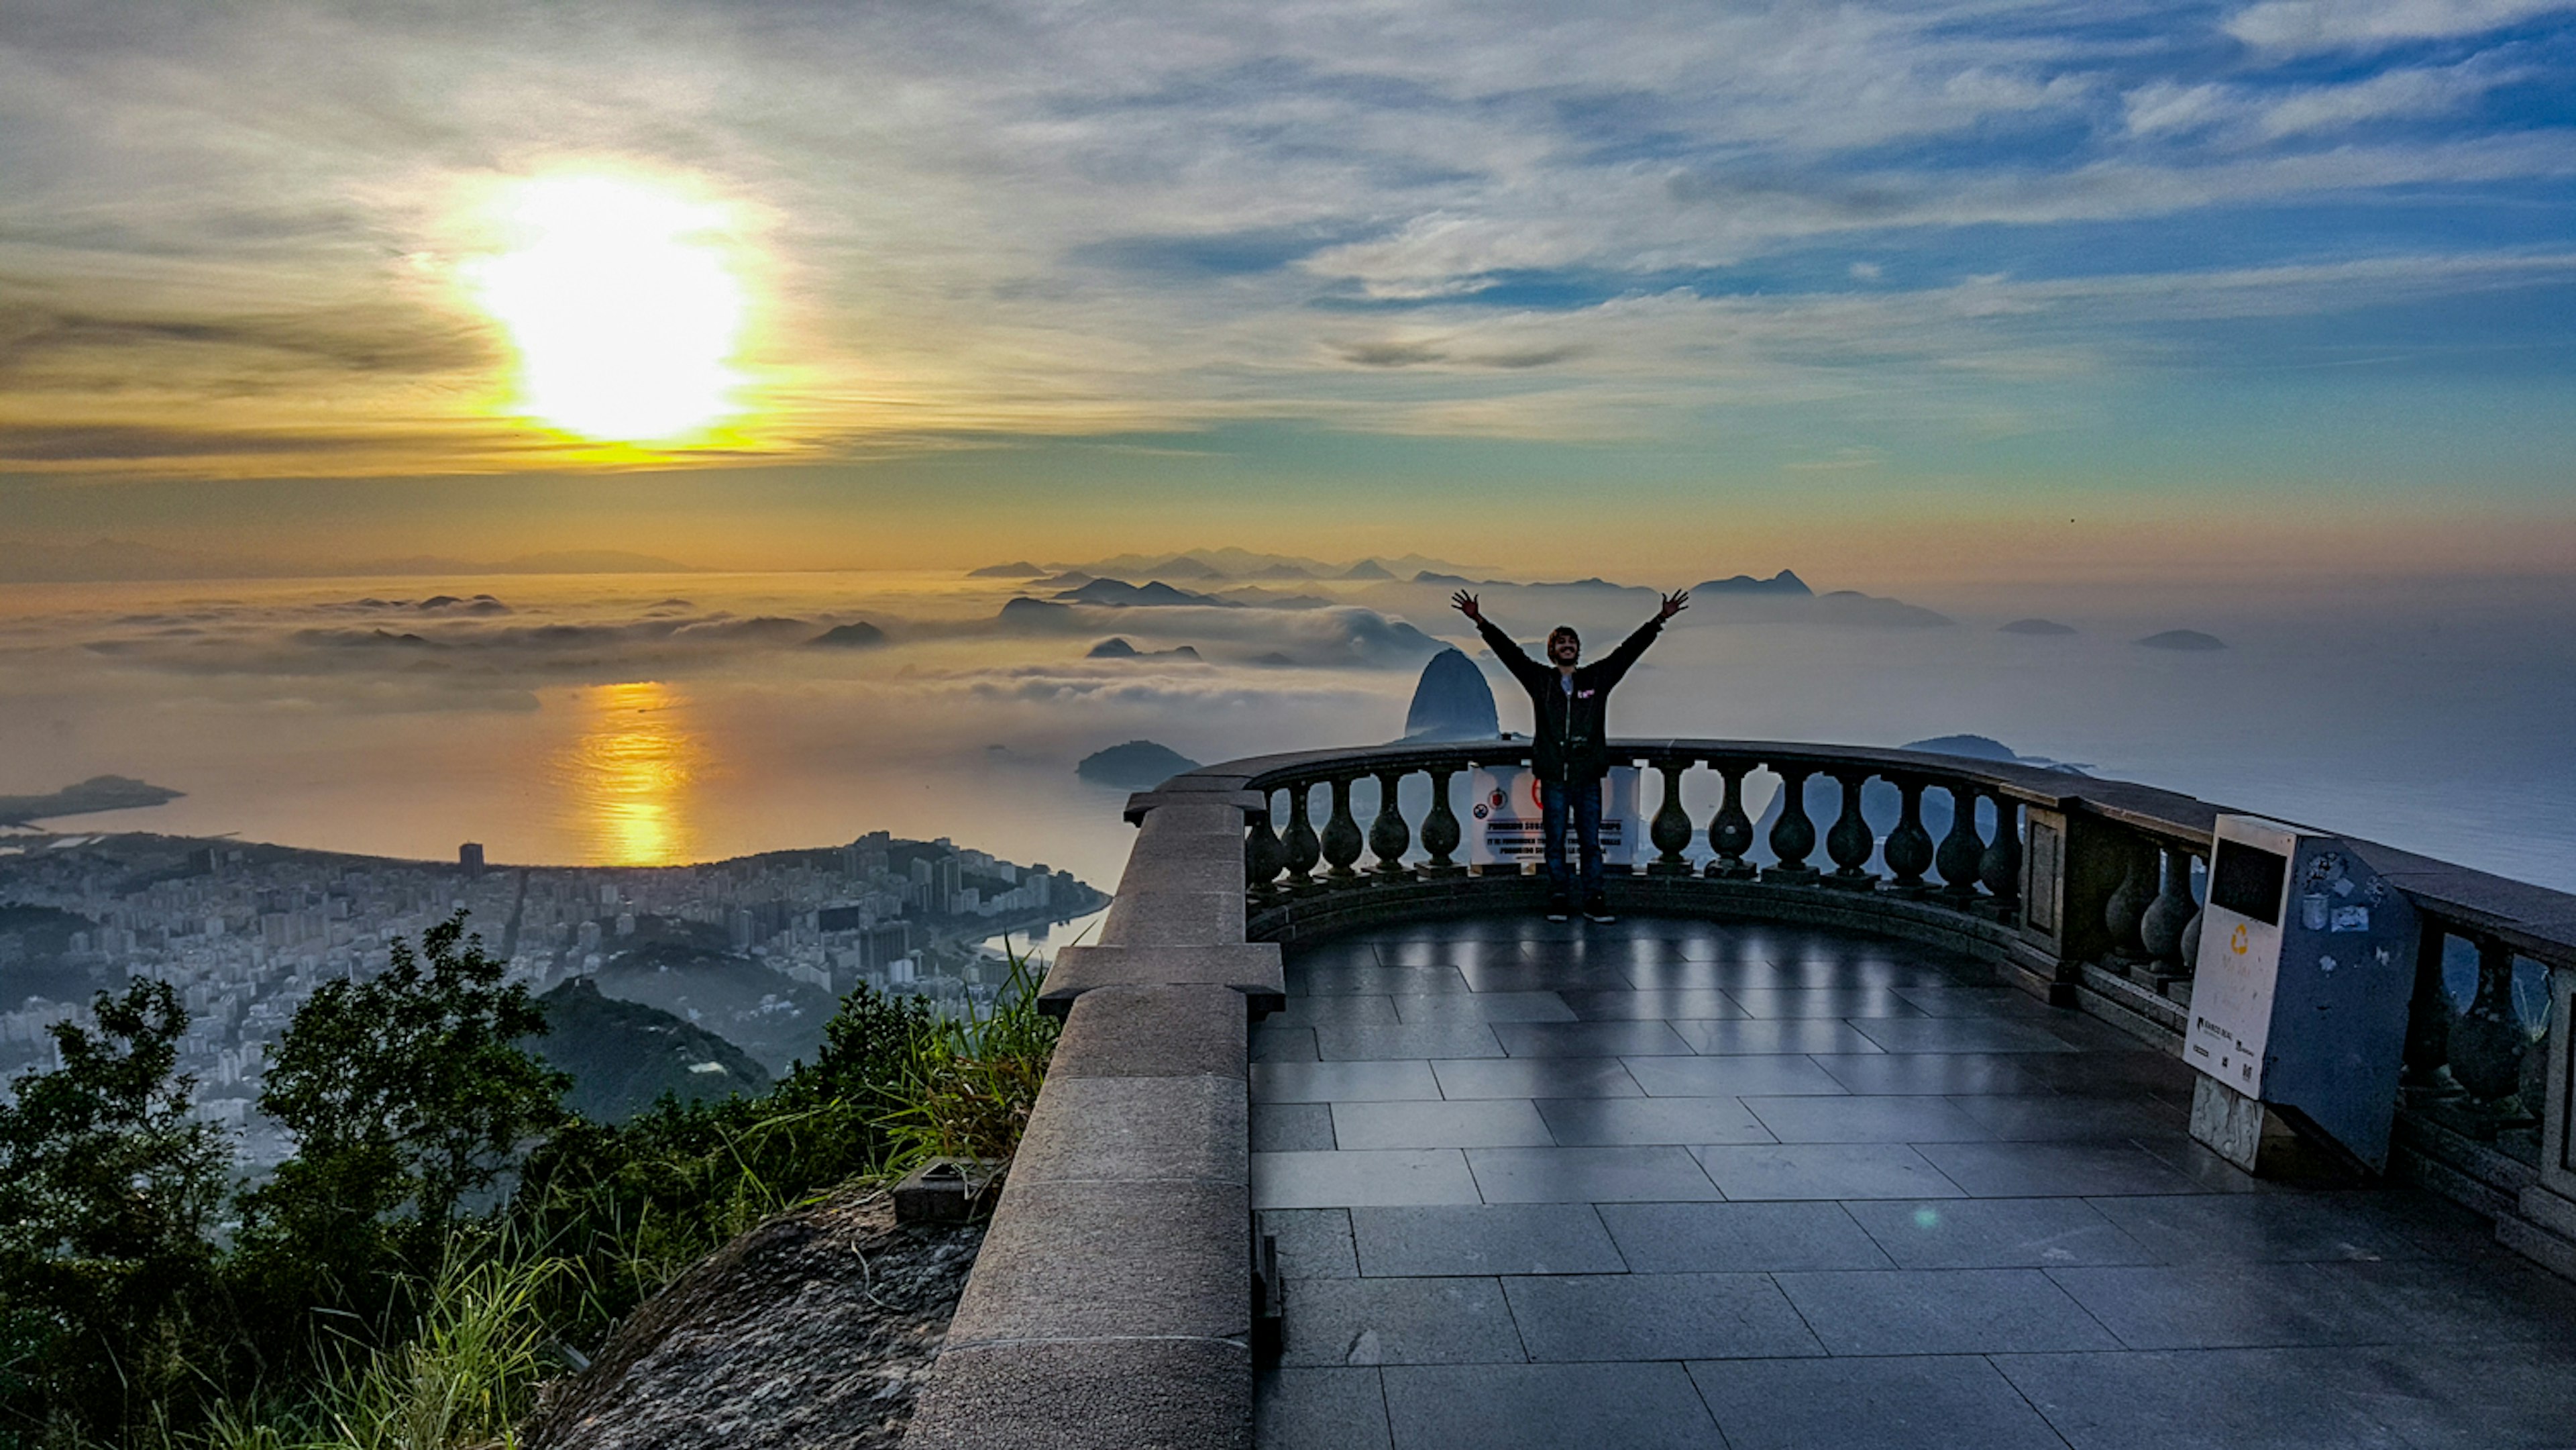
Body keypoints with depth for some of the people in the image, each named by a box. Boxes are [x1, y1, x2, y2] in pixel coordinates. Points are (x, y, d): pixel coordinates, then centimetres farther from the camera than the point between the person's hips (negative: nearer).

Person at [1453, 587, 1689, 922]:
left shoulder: (1597, 678, 8)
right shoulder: (1540, 679, 6)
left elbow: (1629, 650, 8)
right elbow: (1508, 651, 2)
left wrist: (1660, 619, 5)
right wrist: (1480, 621, -4)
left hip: (1588, 777, 0)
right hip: (1553, 778, 0)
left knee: (1590, 842, 5)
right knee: (1555, 842, 6)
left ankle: (1594, 899, 12)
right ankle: (1559, 898, 15)